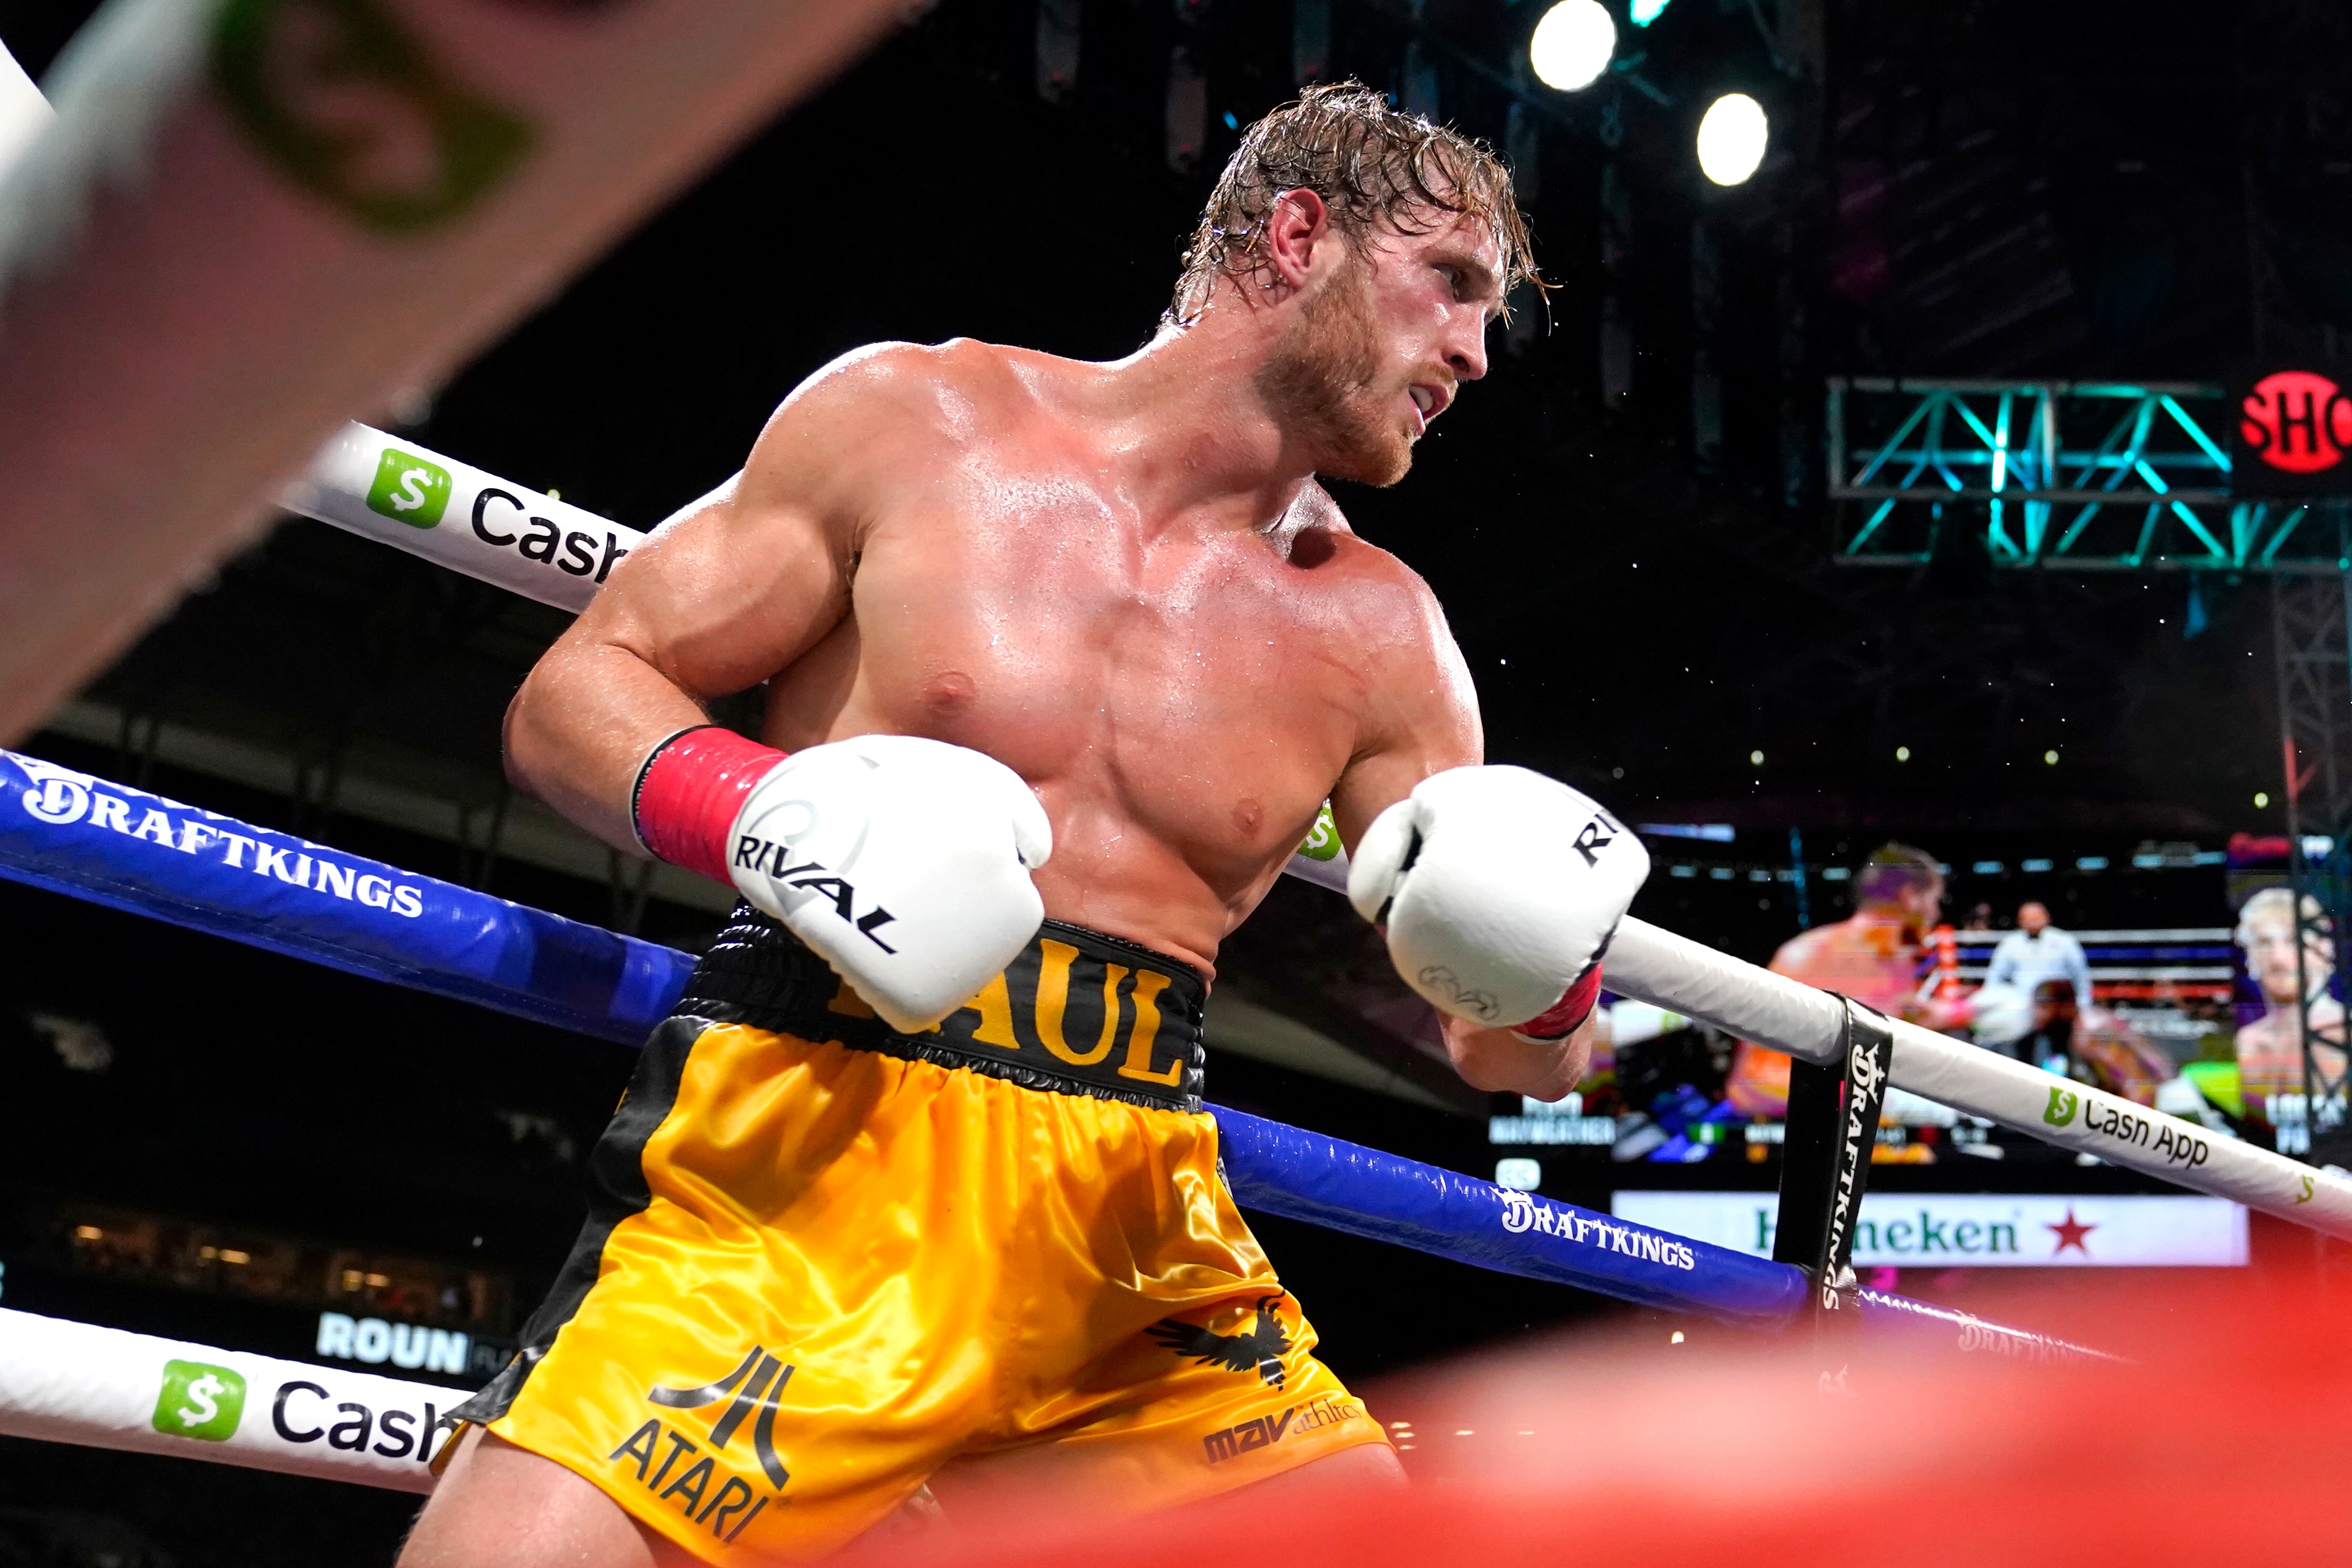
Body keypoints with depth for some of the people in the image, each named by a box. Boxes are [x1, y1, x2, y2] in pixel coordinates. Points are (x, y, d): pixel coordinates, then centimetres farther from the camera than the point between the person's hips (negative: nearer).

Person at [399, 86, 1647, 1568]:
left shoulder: (1380, 636, 12)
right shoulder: (912, 417, 4)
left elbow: (1509, 1057, 15)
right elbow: (572, 694, 5)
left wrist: (1544, 987, -8)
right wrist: (758, 807, -15)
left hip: (1136, 1256, 4)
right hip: (795, 1170, -3)